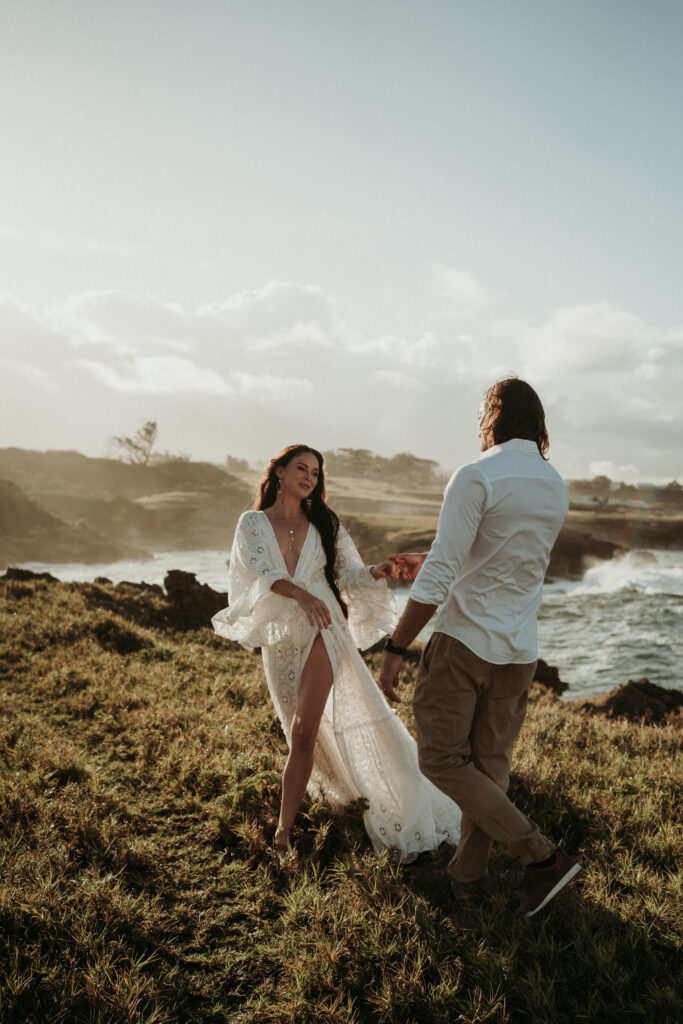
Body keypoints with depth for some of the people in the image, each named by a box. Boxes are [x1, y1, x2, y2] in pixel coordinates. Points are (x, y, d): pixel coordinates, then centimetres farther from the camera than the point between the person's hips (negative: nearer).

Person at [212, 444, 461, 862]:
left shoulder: (324, 524, 4)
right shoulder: (253, 523, 0)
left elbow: (348, 572, 5)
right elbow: (259, 571, -17)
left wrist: (376, 573, -17)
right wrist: (300, 594, -34)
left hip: (321, 633, -2)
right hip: (279, 638, 2)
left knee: (303, 732, -10)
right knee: (301, 730, 15)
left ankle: (284, 829, 1)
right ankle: (336, 786, 41)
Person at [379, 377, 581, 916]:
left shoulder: (477, 477, -15)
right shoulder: (557, 488, 9)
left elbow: (440, 577, -21)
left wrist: (397, 648, -14)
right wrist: (428, 565, 26)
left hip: (465, 641, -7)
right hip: (519, 650, 7)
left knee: (442, 760, 5)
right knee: (491, 763, 16)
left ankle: (543, 856, 4)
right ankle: (467, 874, 30)